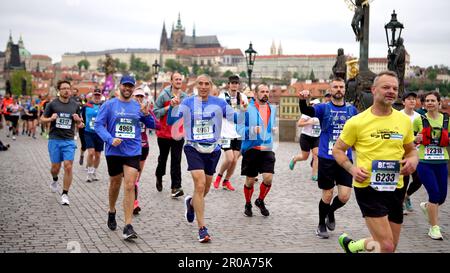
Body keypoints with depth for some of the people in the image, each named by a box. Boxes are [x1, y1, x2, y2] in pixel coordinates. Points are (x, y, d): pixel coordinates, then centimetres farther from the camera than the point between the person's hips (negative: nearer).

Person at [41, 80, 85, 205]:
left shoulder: (75, 105, 6)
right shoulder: (52, 104, 0)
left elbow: (79, 123, 15)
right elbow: (42, 119, 5)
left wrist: (78, 120, -8)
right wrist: (51, 119, -16)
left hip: (69, 141, 1)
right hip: (55, 140, -1)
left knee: (68, 167, -9)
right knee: (55, 167, 6)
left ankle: (65, 194, 1)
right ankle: (55, 180, 41)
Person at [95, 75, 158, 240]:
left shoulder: (138, 107, 7)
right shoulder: (109, 105, 0)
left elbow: (152, 125, 10)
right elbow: (98, 125, -5)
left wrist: (146, 115, -10)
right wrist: (110, 139, -20)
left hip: (133, 152, 0)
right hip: (114, 151, 0)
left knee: (130, 186, -10)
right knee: (115, 183, 16)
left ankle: (128, 227, -10)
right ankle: (111, 212, 44)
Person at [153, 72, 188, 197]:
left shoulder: (185, 97, 6)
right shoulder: (164, 95, -5)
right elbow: (155, 112, -6)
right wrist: (168, 108, -18)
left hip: (179, 134, 2)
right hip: (164, 133, -1)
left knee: (176, 161, -3)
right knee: (163, 158, 15)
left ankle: (176, 187, -5)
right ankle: (159, 177, 43)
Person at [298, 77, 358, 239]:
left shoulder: (352, 110, 7)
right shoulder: (324, 108, -2)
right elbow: (306, 111, -23)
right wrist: (302, 99, -42)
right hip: (326, 159, -2)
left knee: (344, 196, -3)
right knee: (327, 195, 4)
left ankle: (330, 212, 29)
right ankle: (321, 225, 27)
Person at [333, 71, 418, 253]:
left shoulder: (404, 120, 4)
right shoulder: (357, 122, -8)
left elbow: (411, 150, 18)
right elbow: (337, 150, 2)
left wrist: (413, 160, -5)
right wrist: (352, 169, -15)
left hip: (395, 189, 5)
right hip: (368, 188, -5)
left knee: (391, 246, 16)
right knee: (386, 246, -14)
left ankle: (351, 245, 40)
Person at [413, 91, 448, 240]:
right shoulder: (419, 120, -1)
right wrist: (416, 139, -15)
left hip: (441, 162, 4)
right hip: (424, 162, -3)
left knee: (442, 196, 9)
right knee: (435, 193, -11)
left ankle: (427, 206, 44)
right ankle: (434, 228, 4)